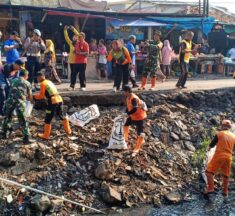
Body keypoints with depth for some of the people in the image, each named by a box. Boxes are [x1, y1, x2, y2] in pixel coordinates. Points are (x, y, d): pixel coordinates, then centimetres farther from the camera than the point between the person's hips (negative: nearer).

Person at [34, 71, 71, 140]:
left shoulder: (43, 83, -3)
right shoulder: (49, 82, 23)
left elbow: (41, 95, -3)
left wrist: (34, 97, 10)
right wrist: (37, 96, 22)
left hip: (53, 102, -8)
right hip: (59, 100, 8)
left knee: (48, 119, 2)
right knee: (62, 116, 24)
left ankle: (45, 135, 7)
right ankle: (68, 131, 35)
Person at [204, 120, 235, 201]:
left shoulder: (219, 134, -5)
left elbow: (211, 145, 1)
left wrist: (217, 143, 21)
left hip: (219, 156, -5)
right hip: (228, 157, 5)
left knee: (209, 171, 0)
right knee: (225, 175, 16)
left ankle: (210, 188, -13)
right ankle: (225, 192, 23)